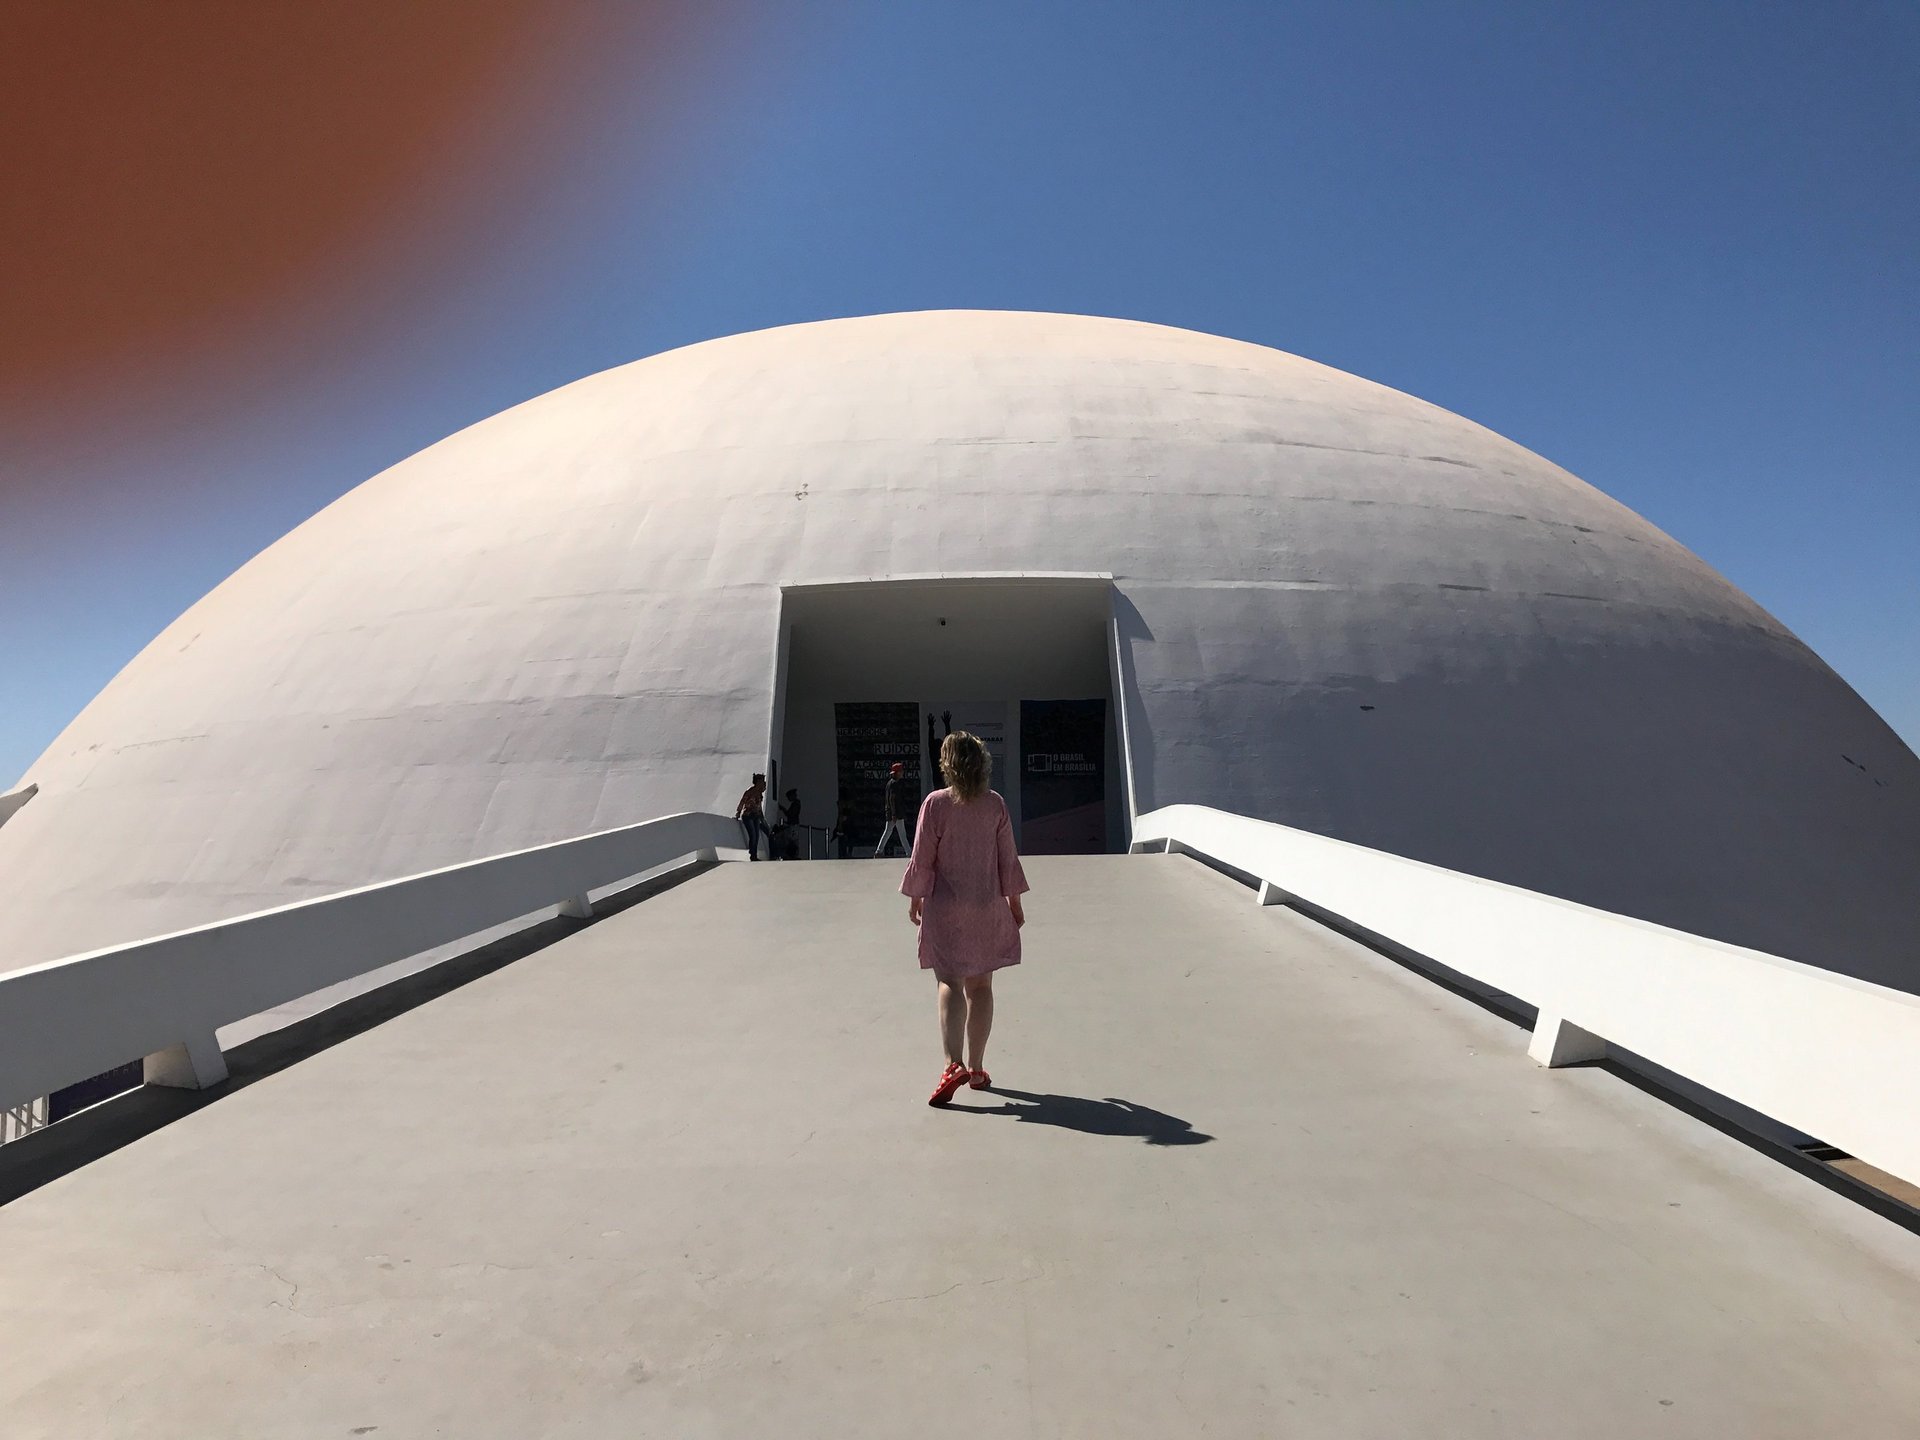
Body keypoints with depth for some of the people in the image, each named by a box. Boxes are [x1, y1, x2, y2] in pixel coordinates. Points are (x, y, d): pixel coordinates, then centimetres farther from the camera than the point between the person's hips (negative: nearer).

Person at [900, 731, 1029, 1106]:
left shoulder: (935, 803, -10)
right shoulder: (995, 805, -2)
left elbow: (922, 858, -7)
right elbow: (1008, 858, 2)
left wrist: (915, 899, 6)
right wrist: (1014, 901, 13)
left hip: (945, 908, -3)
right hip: (987, 907, 3)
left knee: (950, 984, 1)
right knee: (981, 986, 11)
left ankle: (953, 1064, -15)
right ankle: (976, 1068, 19)